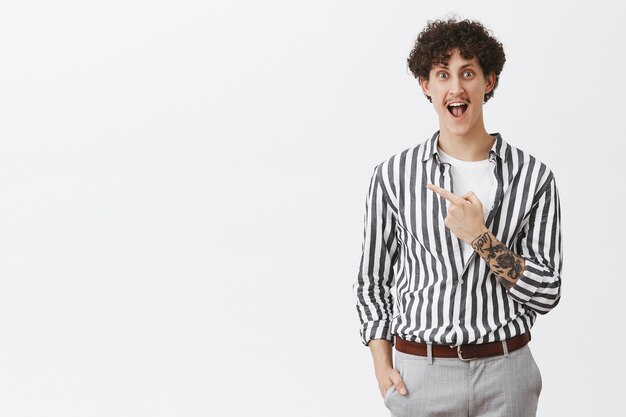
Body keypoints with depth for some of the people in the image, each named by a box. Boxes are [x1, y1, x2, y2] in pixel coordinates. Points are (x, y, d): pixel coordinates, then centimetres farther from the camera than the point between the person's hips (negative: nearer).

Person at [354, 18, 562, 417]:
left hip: (505, 371, 0)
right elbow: (373, 282, 5)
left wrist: (479, 237, -16)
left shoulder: (533, 177, -3)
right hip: (419, 372, 0)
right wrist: (382, 363, -4)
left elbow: (546, 293, -5)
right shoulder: (393, 175, -2)